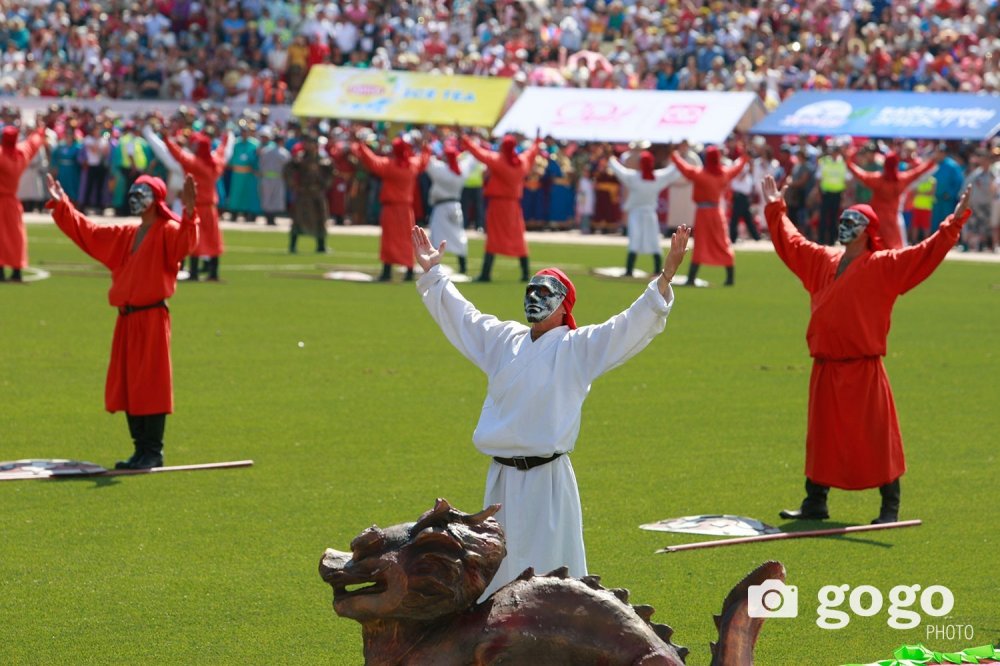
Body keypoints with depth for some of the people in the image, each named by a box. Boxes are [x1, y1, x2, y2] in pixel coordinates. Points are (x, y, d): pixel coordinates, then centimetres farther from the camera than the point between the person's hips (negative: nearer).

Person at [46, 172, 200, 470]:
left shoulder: (168, 232, -7)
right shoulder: (124, 235, 16)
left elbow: (185, 243, -29)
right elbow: (84, 230, 24)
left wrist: (189, 213, -45)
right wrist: (61, 204, 21)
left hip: (152, 319, -8)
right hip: (126, 319, 8)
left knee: (150, 386, -5)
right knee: (126, 386, 9)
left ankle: (154, 452, 0)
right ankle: (141, 449, 16)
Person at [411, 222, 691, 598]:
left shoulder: (580, 347, -2)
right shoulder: (503, 339, 13)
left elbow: (634, 324, -11)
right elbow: (459, 314, 26)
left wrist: (666, 277, -22)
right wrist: (432, 272, 28)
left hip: (548, 478, -5)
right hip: (502, 477, 5)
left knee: (549, 567, -4)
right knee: (499, 566, 12)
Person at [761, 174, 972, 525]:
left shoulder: (885, 266, -4)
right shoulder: (823, 260, 13)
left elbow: (926, 254, -12)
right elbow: (790, 243, 27)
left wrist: (954, 224, -19)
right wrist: (775, 210, 33)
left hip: (864, 371, -6)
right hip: (826, 369, 6)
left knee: (877, 439, -3)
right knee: (821, 439, 12)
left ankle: (890, 507, 3)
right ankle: (815, 503, 21)